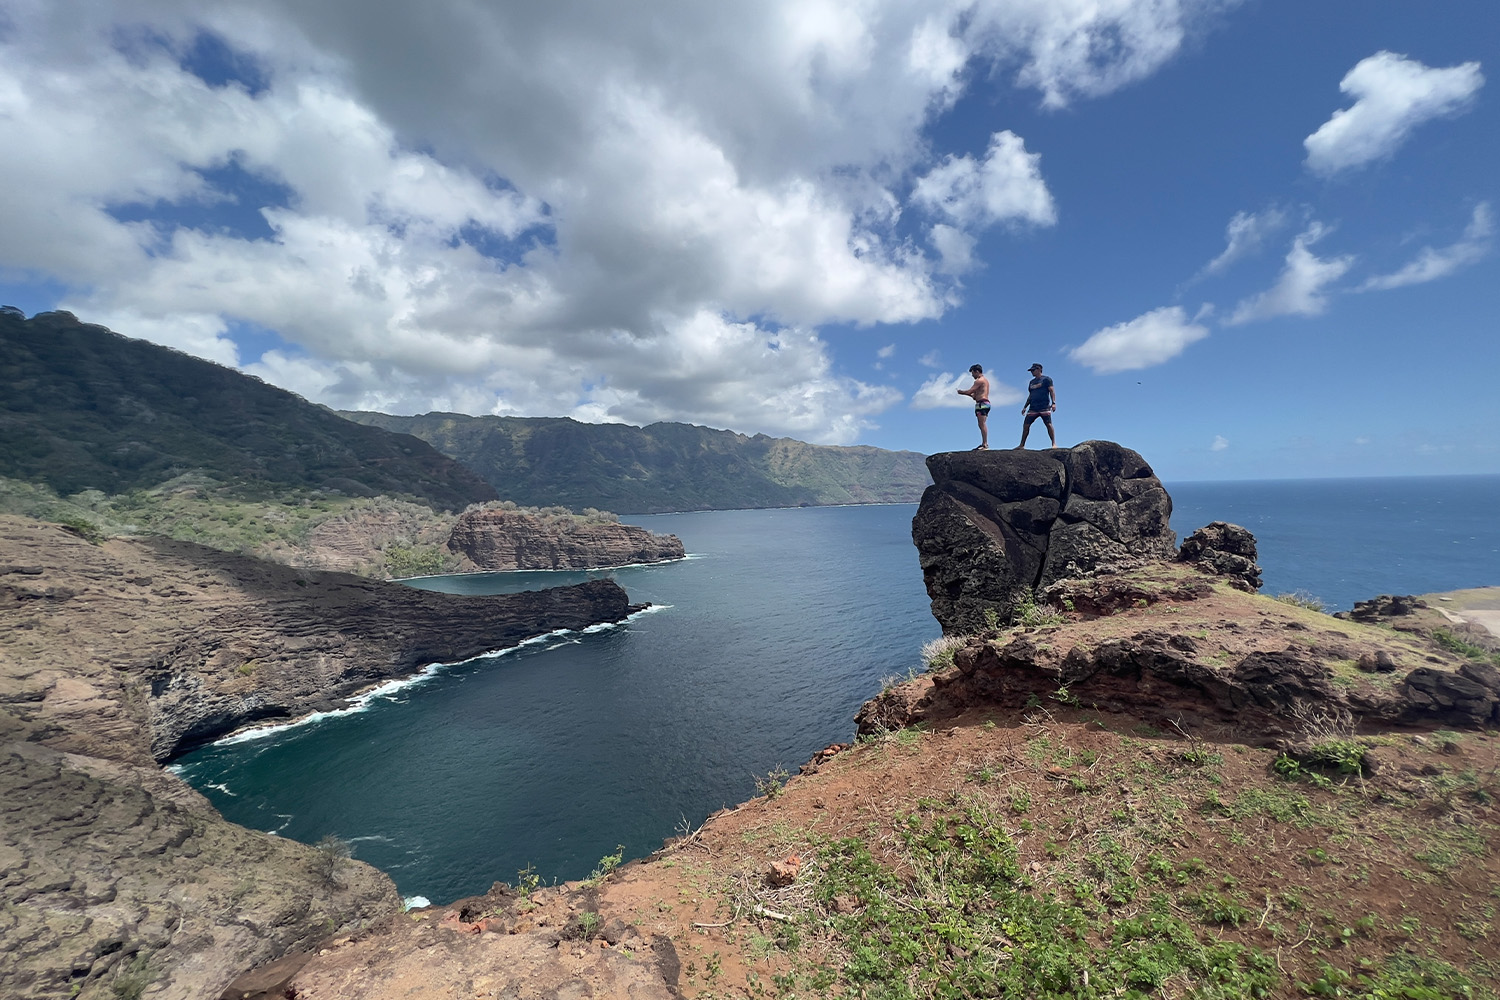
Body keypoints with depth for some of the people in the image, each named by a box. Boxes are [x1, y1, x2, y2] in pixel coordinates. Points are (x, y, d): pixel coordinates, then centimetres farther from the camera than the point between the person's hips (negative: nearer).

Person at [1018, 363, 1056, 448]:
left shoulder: (1046, 379, 3)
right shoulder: (1031, 382, 23)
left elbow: (1052, 391, -5)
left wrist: (1053, 403, -17)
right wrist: (1025, 407, 21)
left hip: (1044, 407, -6)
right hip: (1033, 408, 6)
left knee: (1049, 425, -10)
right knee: (1026, 425, 0)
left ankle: (1054, 444, -6)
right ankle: (1022, 445, 5)